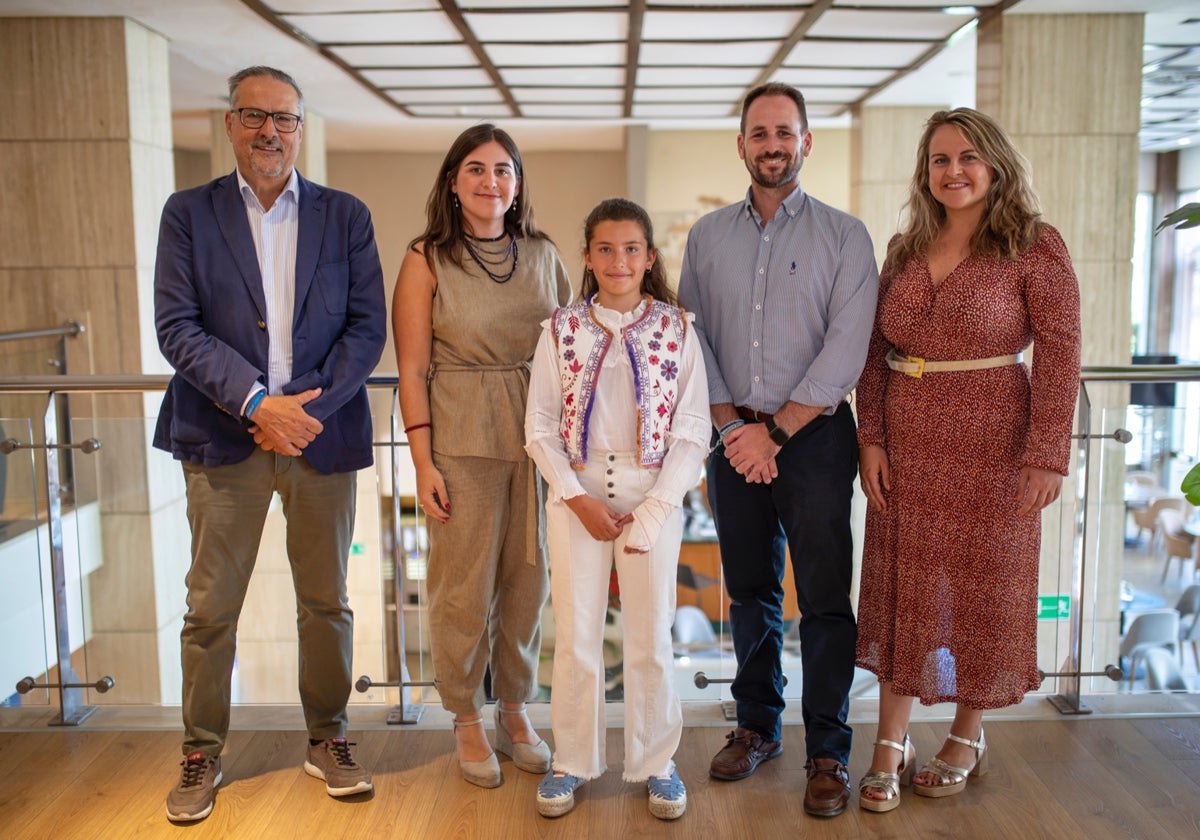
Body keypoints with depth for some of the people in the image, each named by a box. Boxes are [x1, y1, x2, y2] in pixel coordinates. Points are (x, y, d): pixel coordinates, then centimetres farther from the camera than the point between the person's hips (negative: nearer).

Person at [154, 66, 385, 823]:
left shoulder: (346, 216, 7)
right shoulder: (189, 213, 5)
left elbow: (368, 327, 1)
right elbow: (176, 327, -4)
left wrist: (308, 404, -12)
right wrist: (259, 404, -16)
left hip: (322, 435, 1)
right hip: (223, 439, 0)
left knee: (327, 602, 10)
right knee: (210, 609, 5)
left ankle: (329, 739, 27)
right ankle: (202, 754, 22)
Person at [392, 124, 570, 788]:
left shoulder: (542, 254, 8)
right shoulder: (427, 259, -2)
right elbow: (412, 370, -4)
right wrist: (423, 462, -10)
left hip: (538, 436, 3)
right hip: (462, 441, -3)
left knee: (527, 578, 10)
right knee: (464, 583, 4)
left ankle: (514, 712, 28)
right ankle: (466, 721, 23)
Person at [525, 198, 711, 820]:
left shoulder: (676, 330, 0)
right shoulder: (562, 330, 2)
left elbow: (693, 430, -3)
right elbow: (539, 425, 1)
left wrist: (654, 509, -11)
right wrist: (579, 500, -9)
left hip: (654, 495, 0)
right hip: (576, 494, 1)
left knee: (651, 638, 7)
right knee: (575, 636, 7)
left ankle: (655, 762, 24)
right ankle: (572, 761, 23)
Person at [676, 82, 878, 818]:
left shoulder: (844, 235, -1)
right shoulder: (708, 235, 9)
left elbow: (845, 350, -9)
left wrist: (777, 431, -12)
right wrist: (731, 425, -5)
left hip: (814, 436, -3)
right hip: (737, 437, 3)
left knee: (824, 598, 1)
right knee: (751, 591, 12)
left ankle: (829, 752, 13)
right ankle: (758, 726, 28)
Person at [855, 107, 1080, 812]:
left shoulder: (1034, 246, -5)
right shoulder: (905, 251, 8)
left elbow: (1059, 356, -9)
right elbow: (876, 353, 8)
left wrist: (1047, 457, -15)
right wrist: (871, 438, -2)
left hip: (991, 444, -4)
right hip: (905, 445, 4)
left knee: (981, 588, 8)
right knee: (902, 591, 7)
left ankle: (968, 739, 28)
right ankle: (891, 748, 18)